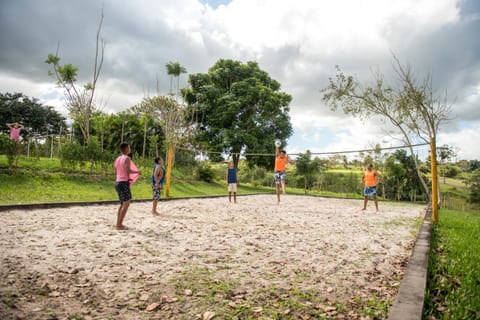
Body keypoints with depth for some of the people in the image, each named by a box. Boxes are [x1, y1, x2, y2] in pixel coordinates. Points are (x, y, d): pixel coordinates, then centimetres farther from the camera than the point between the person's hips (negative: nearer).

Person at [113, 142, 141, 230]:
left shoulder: (117, 159, 15)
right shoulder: (127, 158, -9)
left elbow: (116, 171, 17)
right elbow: (128, 170, -21)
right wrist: (137, 172, -6)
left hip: (117, 182, 9)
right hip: (124, 182, -9)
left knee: (122, 204, 17)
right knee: (126, 204, -3)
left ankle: (118, 224, 19)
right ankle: (119, 225, -3)